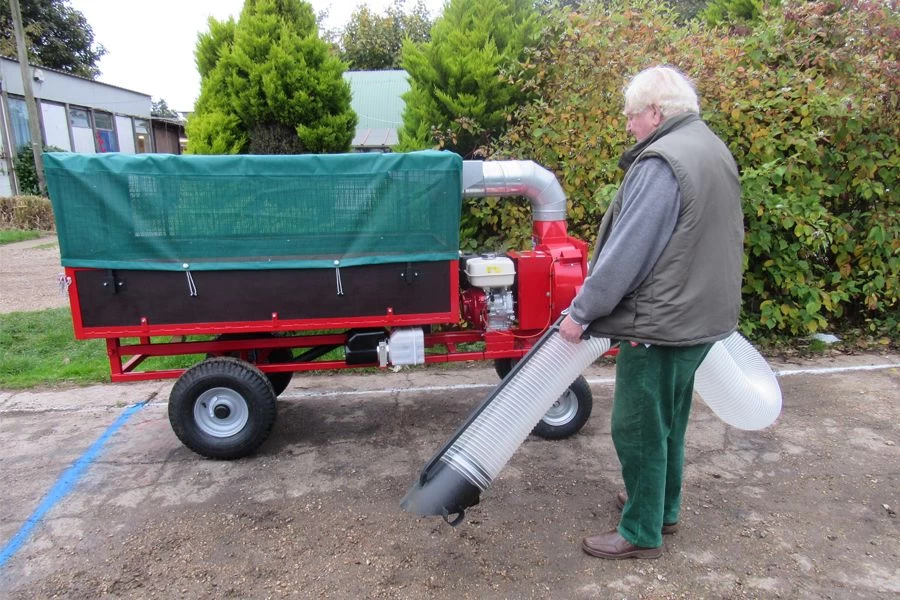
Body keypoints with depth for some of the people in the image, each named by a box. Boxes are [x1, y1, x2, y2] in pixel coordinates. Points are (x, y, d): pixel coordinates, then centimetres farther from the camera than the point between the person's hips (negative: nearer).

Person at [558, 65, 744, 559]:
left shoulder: (661, 162, -19)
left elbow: (626, 254, -23)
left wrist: (581, 312, -13)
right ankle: (663, 506, 39)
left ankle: (641, 533, 20)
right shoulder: (714, 150, 11)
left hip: (659, 324, -10)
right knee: (667, 421, 22)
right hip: (701, 315, 10)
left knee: (639, 428, 5)